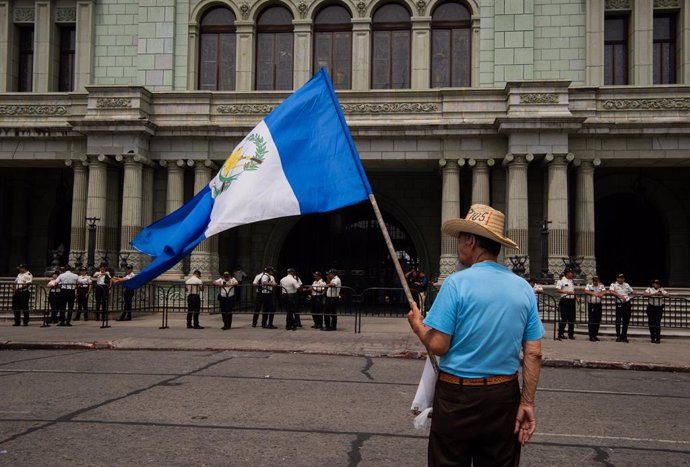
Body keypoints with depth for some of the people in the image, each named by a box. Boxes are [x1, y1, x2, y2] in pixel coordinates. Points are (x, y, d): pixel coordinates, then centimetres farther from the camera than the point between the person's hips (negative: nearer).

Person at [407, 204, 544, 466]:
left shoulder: (457, 283, -14)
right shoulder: (523, 287, 1)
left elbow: (437, 345, -15)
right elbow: (534, 353, 0)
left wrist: (417, 324, 4)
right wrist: (527, 403, 4)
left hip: (458, 395, -4)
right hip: (504, 395, 4)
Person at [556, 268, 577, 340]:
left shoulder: (572, 281, 18)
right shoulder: (561, 280, -5)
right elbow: (557, 290, -13)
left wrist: (574, 294, 9)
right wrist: (566, 292, -22)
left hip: (572, 300, 7)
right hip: (565, 300, -7)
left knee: (572, 318, 8)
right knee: (564, 318, -7)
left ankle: (571, 334, 15)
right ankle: (561, 334, 1)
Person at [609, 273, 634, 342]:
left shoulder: (626, 284, 17)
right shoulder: (613, 285, 2)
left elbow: (633, 292, 23)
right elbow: (611, 292, -15)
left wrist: (632, 294, 0)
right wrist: (619, 295, -23)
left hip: (627, 304, 4)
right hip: (619, 304, -4)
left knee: (626, 321, 7)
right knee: (618, 320, -7)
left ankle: (624, 336, 15)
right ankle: (618, 336, 3)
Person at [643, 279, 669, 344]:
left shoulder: (662, 290, 13)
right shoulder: (649, 289, 6)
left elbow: (667, 295, 1)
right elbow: (644, 294, -10)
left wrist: (662, 294, -19)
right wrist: (653, 294, -19)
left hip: (659, 308, 0)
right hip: (651, 307, 0)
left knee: (657, 323, -8)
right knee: (651, 323, 2)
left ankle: (658, 338, -4)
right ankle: (653, 338, 12)